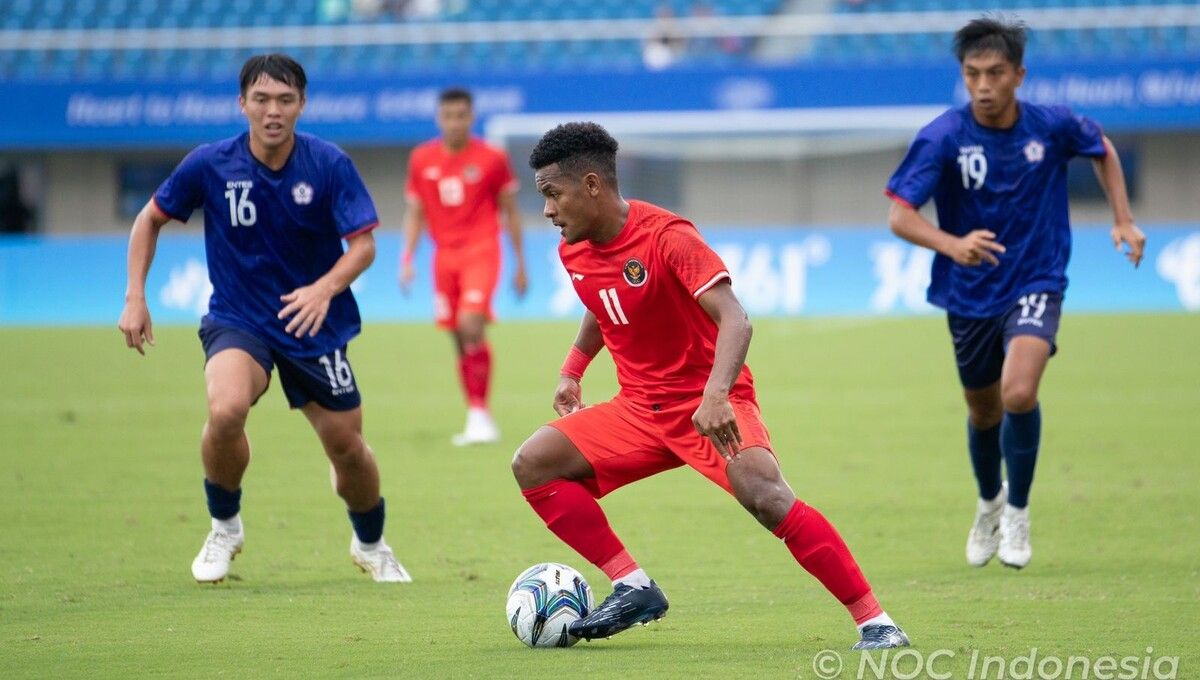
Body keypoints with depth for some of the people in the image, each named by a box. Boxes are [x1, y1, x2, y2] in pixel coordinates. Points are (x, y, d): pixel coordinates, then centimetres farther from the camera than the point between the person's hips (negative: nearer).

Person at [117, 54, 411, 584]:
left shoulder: (330, 165, -13)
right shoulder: (210, 165, -11)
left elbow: (363, 245, -15)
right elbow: (150, 219, 4)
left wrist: (326, 287, -35)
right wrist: (135, 297, -5)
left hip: (315, 325, 1)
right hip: (237, 320, -1)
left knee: (347, 447, 5)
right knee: (226, 409, -30)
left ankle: (371, 546, 37)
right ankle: (224, 528, -4)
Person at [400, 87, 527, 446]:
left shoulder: (491, 158, -2)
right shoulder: (421, 159, 7)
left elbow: (511, 211, 6)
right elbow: (415, 213, 12)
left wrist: (520, 264, 7)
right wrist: (407, 258, 0)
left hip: (481, 250, -4)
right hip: (445, 255, 4)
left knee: (472, 327, -21)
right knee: (459, 339, 4)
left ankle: (480, 413, -16)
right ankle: (478, 421, 12)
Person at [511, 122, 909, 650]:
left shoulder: (667, 237, -20)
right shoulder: (574, 251, 3)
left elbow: (734, 321, -31)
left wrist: (716, 396, -46)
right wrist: (572, 371, 18)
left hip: (709, 408, -7)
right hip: (640, 409, 7)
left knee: (766, 496, -31)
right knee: (533, 464, -6)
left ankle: (875, 622, -25)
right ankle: (633, 589, -4)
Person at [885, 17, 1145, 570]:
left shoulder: (1052, 127, -10)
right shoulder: (942, 138, -17)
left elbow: (1102, 149, 13)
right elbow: (899, 215, -23)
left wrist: (1123, 220, 7)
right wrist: (952, 244, -41)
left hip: (1035, 284, -1)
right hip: (970, 294, 1)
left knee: (1019, 394, -24)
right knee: (983, 413, 16)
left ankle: (1018, 510, -1)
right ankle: (989, 503, 48)